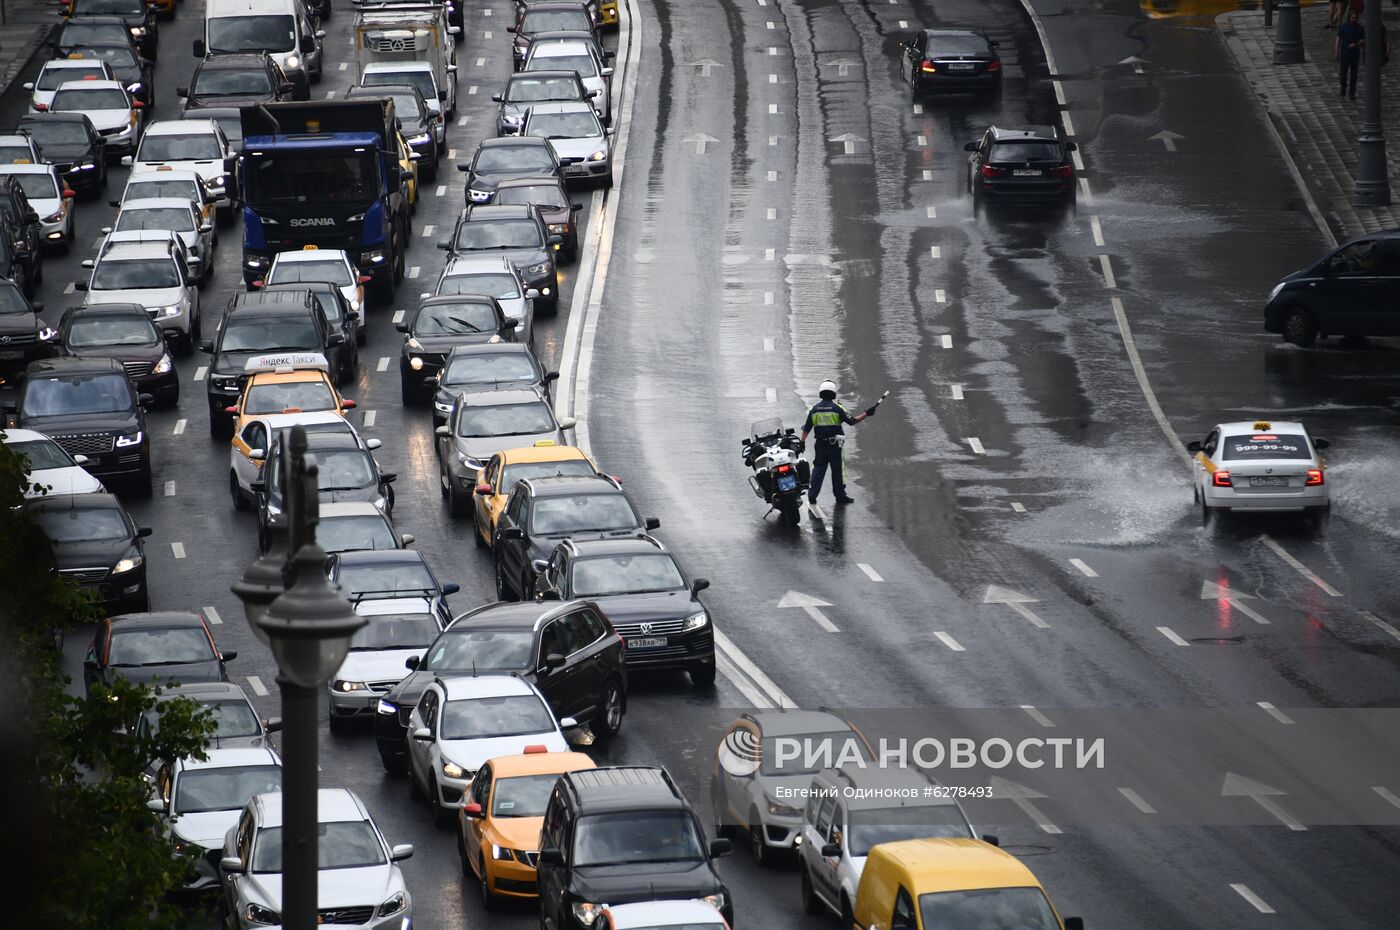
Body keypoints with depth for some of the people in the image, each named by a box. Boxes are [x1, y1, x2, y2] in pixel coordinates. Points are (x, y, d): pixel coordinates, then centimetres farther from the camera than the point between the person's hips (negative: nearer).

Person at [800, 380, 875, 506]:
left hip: (820, 444, 3)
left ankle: (812, 495, 5)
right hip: (835, 444, -3)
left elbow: (807, 428, 3)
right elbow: (851, 421, -10)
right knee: (837, 470, 6)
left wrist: (802, 442, 10)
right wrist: (866, 414, -3)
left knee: (818, 469, 9)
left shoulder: (814, 409, 1)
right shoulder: (837, 408, -9)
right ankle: (840, 496, 14)